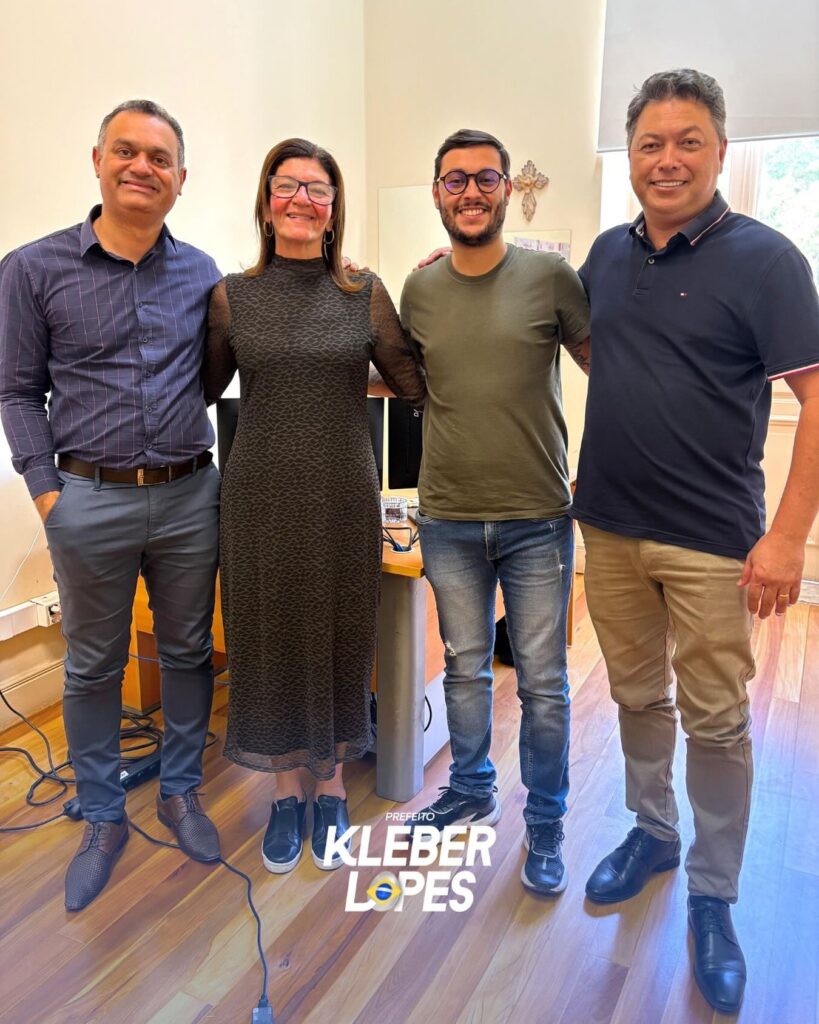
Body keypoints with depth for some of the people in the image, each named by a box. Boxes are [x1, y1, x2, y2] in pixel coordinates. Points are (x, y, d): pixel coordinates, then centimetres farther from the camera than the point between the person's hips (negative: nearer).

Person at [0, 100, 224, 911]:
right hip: (91, 502, -2)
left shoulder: (201, 273, 5)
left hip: (190, 497, 2)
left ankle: (179, 792, 34)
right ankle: (102, 819, 30)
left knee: (187, 652, 13)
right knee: (93, 668, 11)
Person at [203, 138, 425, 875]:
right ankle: (286, 794, 32)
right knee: (269, 635, 9)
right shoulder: (232, 296, 3)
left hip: (344, 493, 0)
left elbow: (416, 383, 3)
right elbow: (200, 390, 11)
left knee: (340, 636, 10)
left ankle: (331, 789, 33)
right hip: (261, 493, 1)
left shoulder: (365, 294, 3)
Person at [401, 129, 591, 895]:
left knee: (542, 682, 8)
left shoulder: (551, 277, -4)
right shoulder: (419, 290, 5)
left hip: (537, 518, -2)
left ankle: (545, 823, 29)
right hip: (448, 519, 3)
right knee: (464, 669, 18)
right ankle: (471, 792, 41)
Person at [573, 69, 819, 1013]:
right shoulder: (609, 253, 8)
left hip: (710, 541, -4)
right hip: (609, 527, 5)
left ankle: (712, 896, 27)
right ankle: (652, 831, 40)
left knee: (714, 722, 7)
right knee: (637, 697, 18)